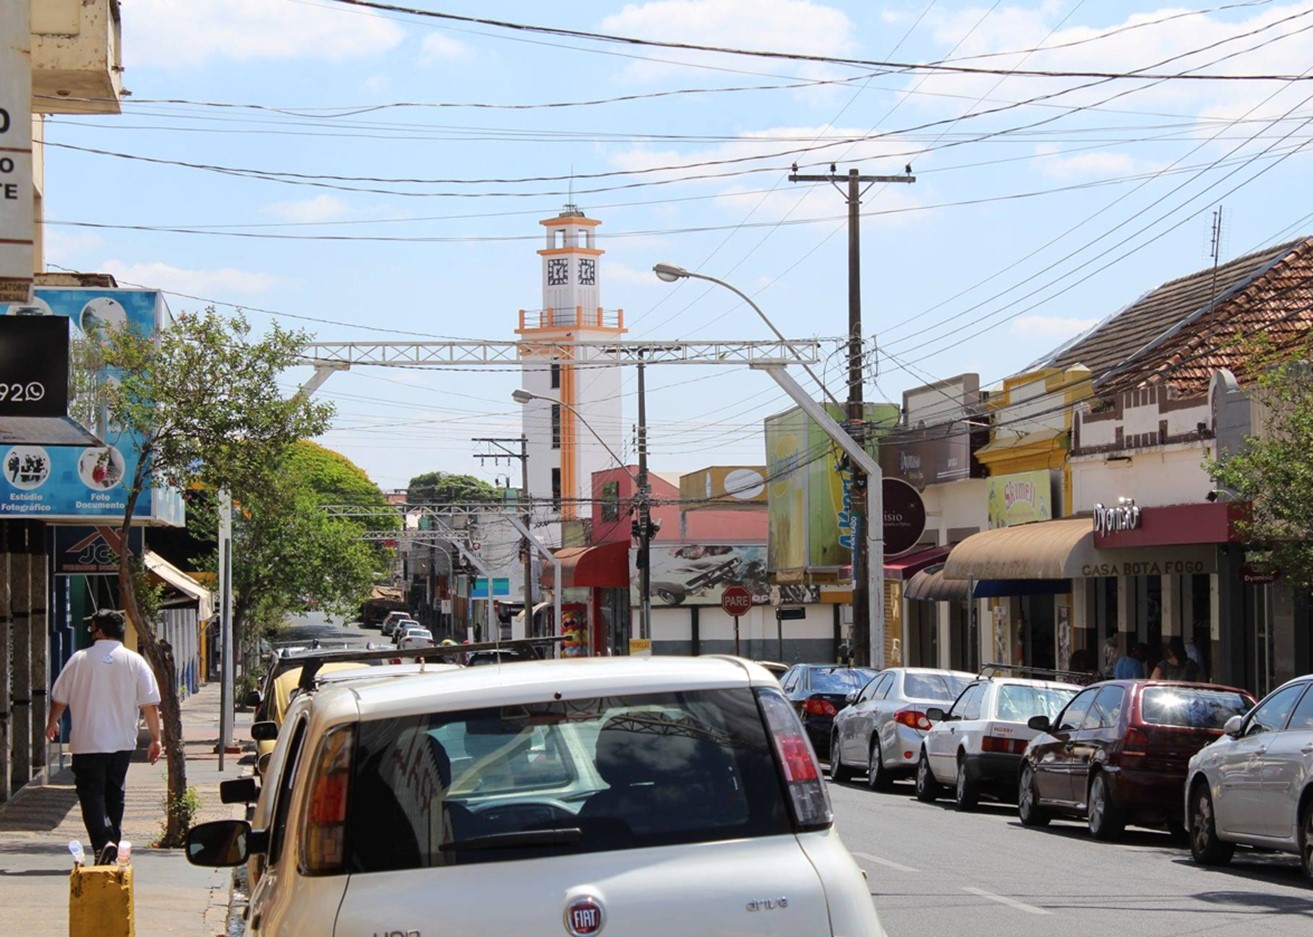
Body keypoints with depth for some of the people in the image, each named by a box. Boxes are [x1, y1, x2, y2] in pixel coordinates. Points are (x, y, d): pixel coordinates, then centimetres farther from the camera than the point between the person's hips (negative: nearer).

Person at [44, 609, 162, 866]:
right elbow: (150, 705, -4)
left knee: (91, 792, -3)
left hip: (87, 743, -3)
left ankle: (103, 842, -23)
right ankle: (113, 843, 20)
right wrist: (156, 738, 6)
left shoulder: (80, 659, -4)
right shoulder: (135, 661, -1)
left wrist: (52, 723, 25)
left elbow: (59, 698, 6)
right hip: (122, 743, 3)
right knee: (114, 794, 17)